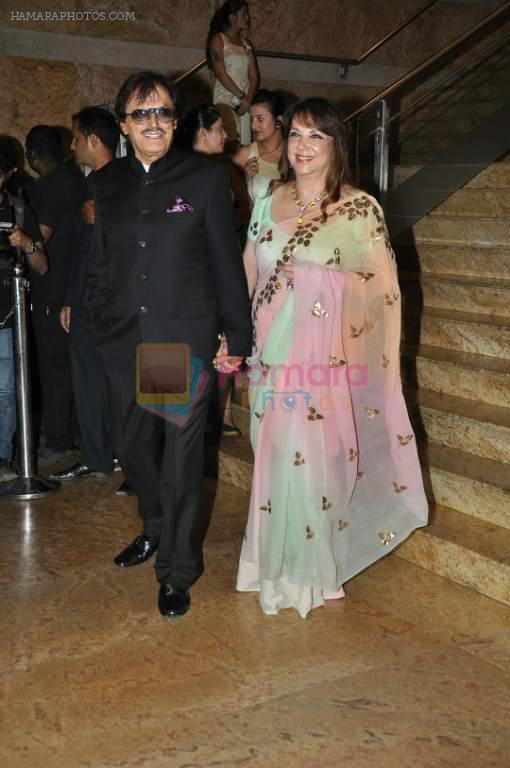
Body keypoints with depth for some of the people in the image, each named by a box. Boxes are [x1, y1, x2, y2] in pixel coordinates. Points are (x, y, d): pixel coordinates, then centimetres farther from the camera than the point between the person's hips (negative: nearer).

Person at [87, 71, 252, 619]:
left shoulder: (205, 176, -3)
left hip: (185, 339, -4)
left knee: (181, 458, 2)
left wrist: (236, 337, -3)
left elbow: (226, 262, -3)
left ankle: (177, 570, 18)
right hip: (124, 342, 4)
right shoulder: (107, 182, 8)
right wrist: (100, 324, 8)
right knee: (134, 448, 16)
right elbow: (100, 263, 13)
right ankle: (156, 528, 43)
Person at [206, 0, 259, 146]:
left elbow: (254, 76, 10)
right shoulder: (218, 40, 1)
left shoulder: (246, 43, 17)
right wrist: (241, 97, -13)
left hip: (245, 100, 5)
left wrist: (248, 99, -8)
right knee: (229, 143, -22)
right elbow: (221, 74, -8)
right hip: (225, 98, -5)